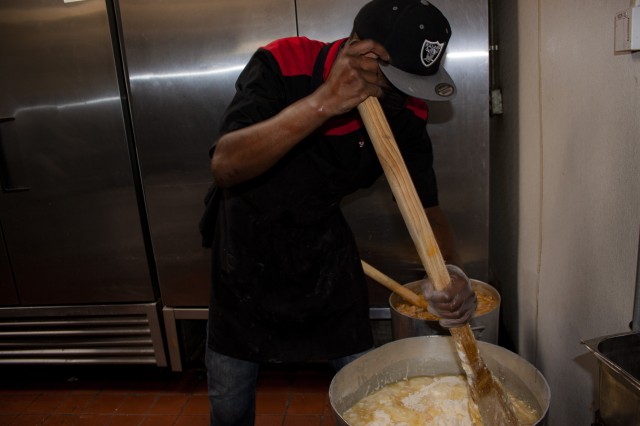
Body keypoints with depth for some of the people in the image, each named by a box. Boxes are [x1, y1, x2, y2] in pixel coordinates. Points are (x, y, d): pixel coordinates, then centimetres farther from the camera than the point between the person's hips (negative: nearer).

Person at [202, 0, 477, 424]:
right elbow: (225, 167, -37)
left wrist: (452, 270, -31)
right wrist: (323, 102, -45)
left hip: (323, 247, 3)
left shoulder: (405, 114, -15)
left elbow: (427, 209, -11)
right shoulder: (282, 66, -25)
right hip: (247, 243, -2)